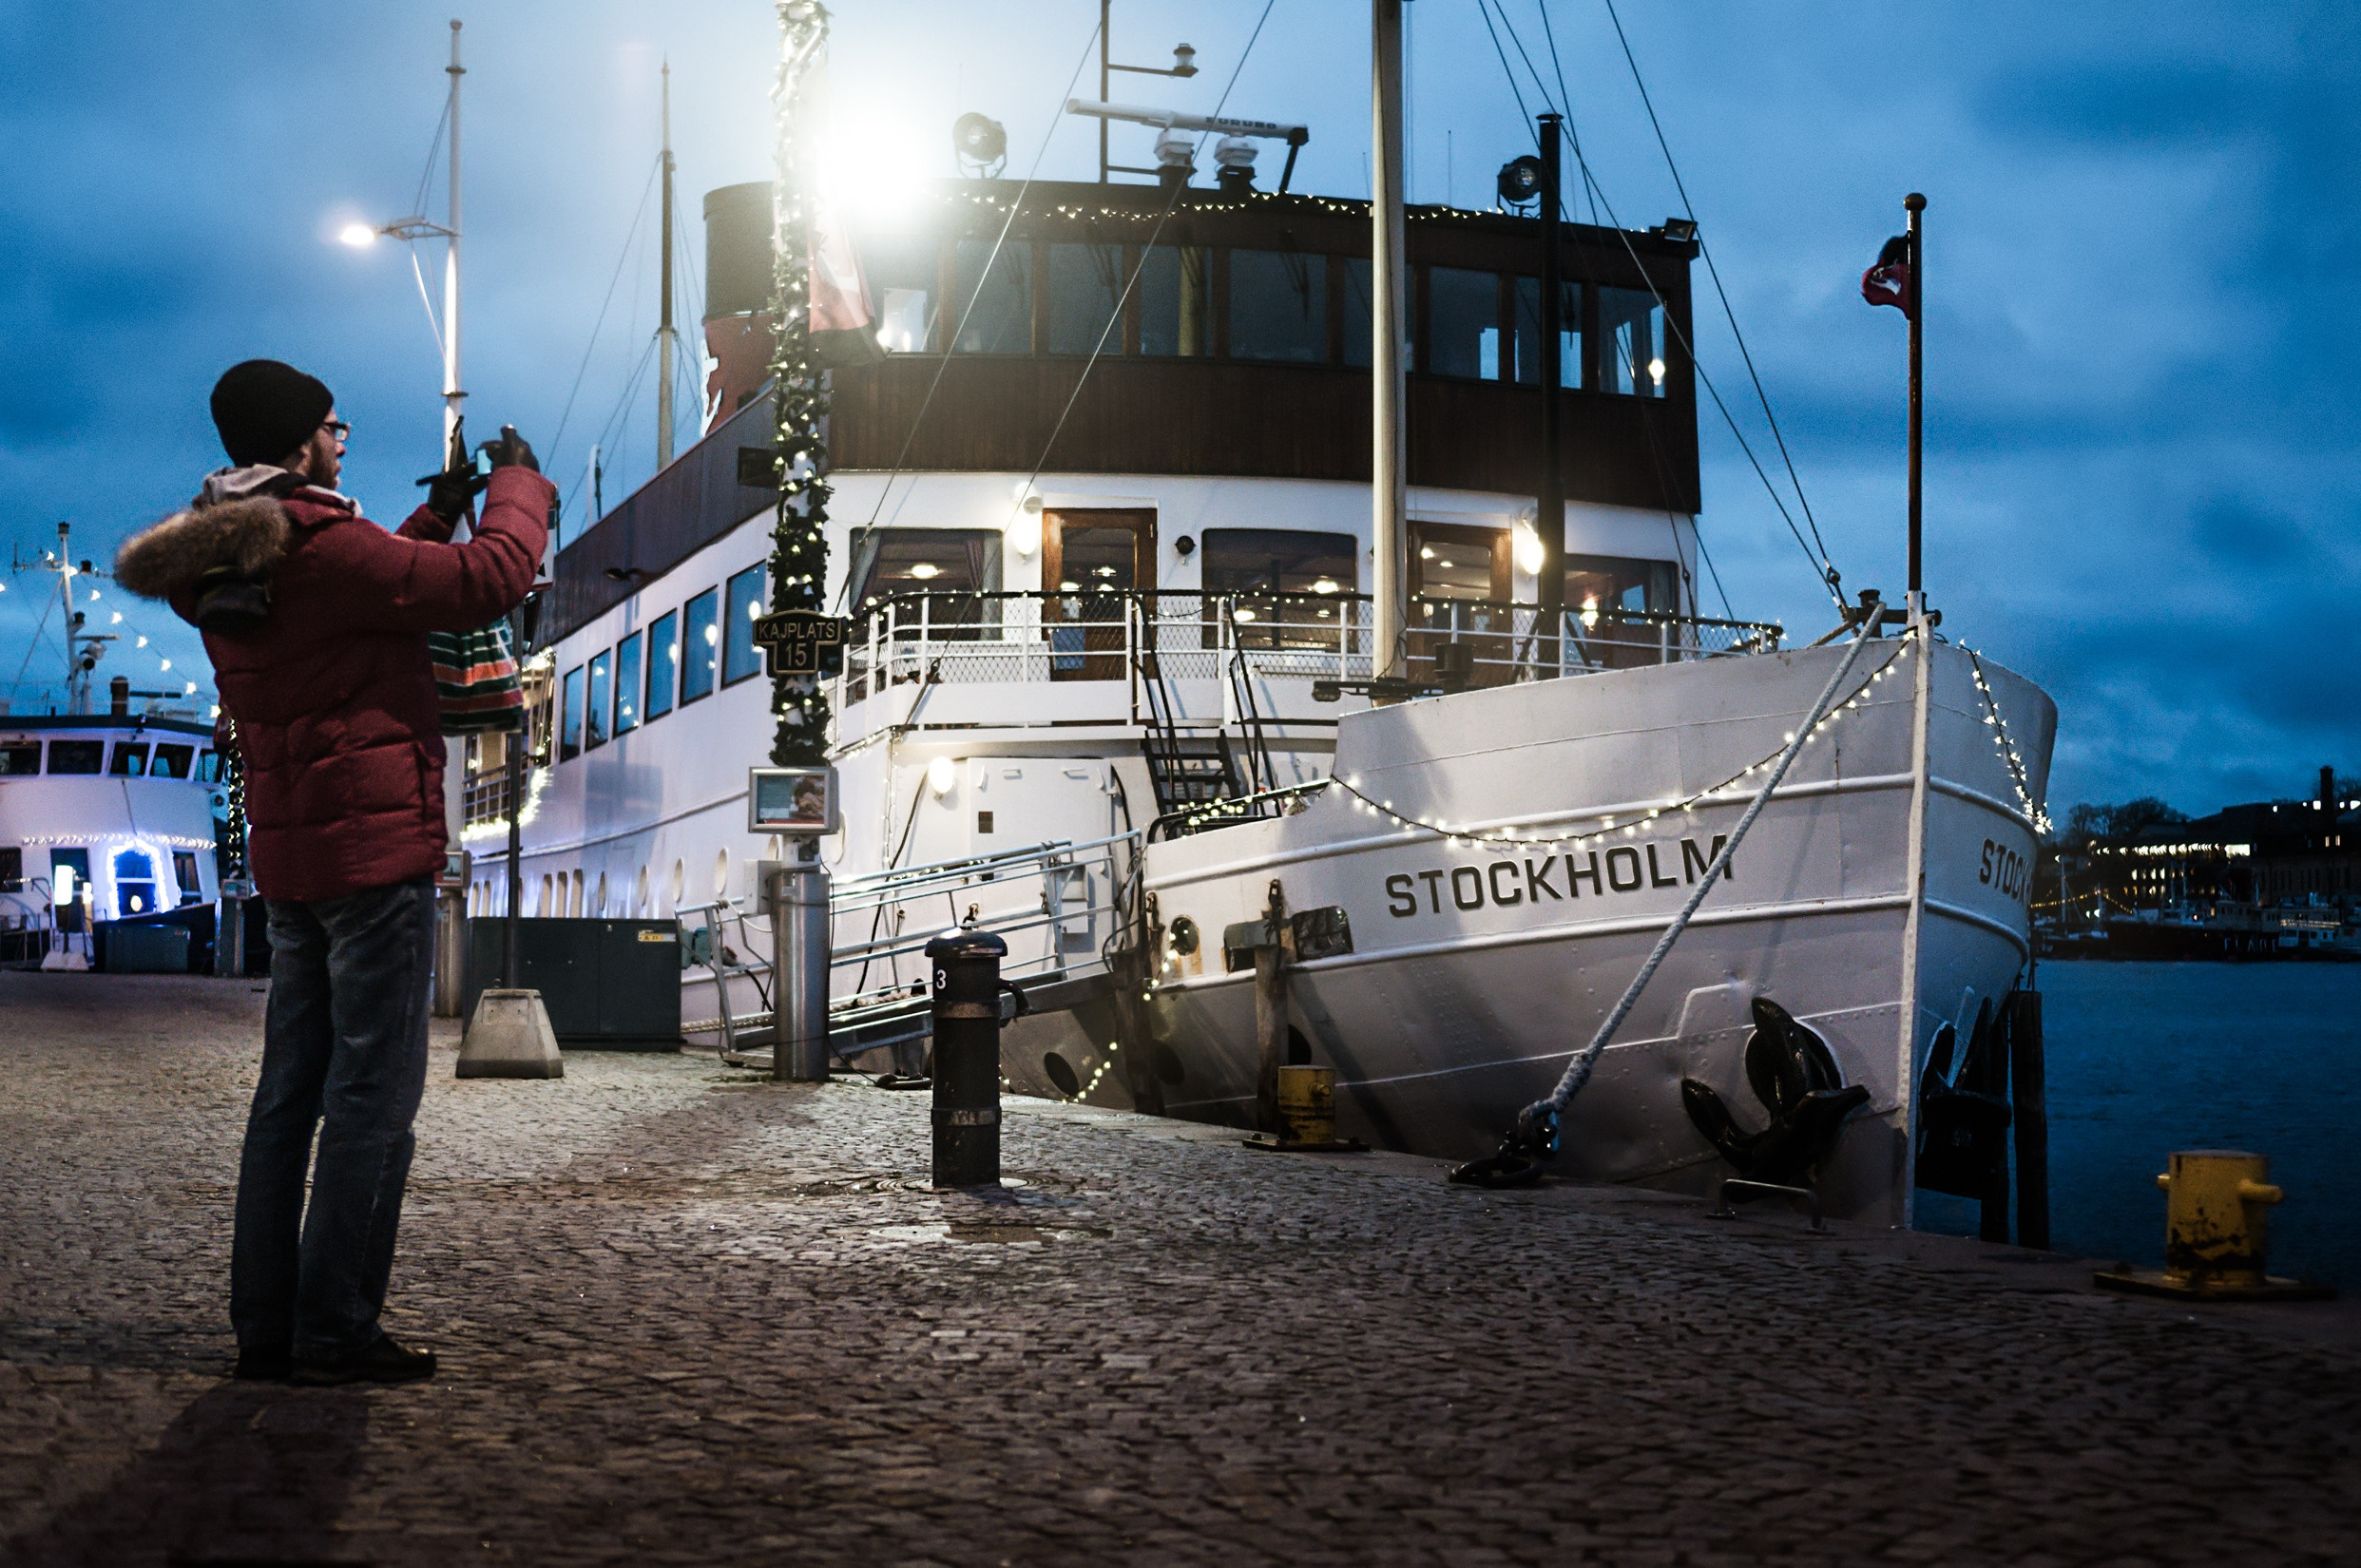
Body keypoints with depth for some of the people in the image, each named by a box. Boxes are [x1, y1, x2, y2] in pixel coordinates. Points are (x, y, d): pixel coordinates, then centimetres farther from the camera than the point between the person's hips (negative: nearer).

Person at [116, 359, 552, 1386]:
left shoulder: (224, 572, 11)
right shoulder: (319, 548, -17)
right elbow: (490, 581, -17)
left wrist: (437, 517, 21)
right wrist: (518, 483, 0)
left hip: (290, 856, 9)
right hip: (374, 848, -9)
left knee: (291, 1090, 12)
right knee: (374, 1093, -5)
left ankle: (265, 1324, 15)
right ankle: (335, 1332, -3)